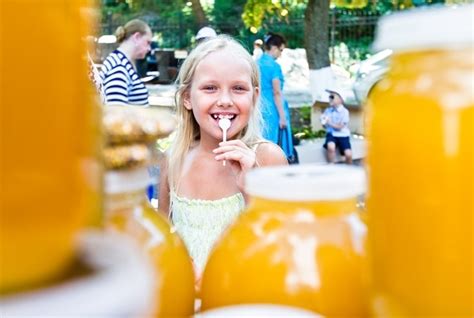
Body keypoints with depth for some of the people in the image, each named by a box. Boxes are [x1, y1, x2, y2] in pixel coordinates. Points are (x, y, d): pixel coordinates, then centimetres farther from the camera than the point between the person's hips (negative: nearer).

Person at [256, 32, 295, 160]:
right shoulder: (274, 66, -13)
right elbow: (277, 93, -16)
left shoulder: (257, 63, 9)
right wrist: (282, 116, -14)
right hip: (271, 109, -7)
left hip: (259, 108, 8)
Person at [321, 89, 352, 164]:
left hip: (343, 135, -1)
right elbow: (325, 126, 7)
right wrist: (324, 123, -15)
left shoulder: (344, 111, -8)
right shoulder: (327, 110, 2)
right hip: (331, 134, 2)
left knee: (348, 154, -19)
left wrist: (329, 123, -16)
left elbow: (340, 127, -9)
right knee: (330, 147, -33)